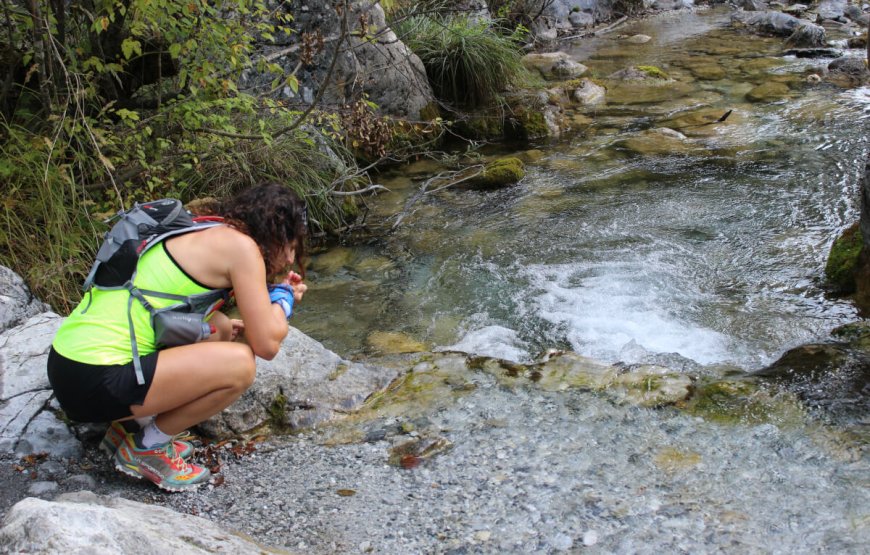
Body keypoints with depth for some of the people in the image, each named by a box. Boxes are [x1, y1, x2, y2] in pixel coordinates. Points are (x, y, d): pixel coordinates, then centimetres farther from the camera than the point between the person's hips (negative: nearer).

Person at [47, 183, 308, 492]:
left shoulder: (202, 234, 16)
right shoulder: (240, 245, -9)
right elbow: (267, 345, -10)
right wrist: (282, 295, 10)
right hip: (94, 382, -10)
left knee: (219, 329, 18)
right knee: (239, 364, -15)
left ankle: (132, 426, 16)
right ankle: (146, 448, 3)